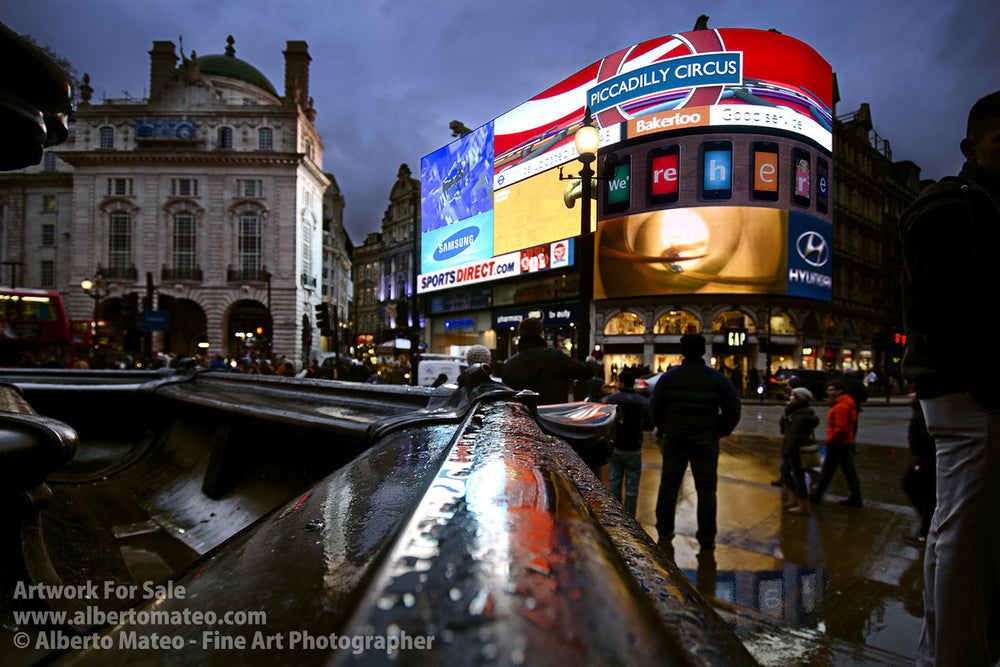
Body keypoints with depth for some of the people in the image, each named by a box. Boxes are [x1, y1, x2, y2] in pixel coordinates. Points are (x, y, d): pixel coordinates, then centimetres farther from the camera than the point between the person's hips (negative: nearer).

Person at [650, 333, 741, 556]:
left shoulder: (668, 377, -3)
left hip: (674, 440, 1)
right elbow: (733, 412, -4)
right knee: (706, 490, 9)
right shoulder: (718, 379, -5)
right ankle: (707, 541, 17)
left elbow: (655, 408, -1)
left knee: (668, 485, 13)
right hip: (706, 442, -1)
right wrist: (720, 431, 10)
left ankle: (664, 533, 22)